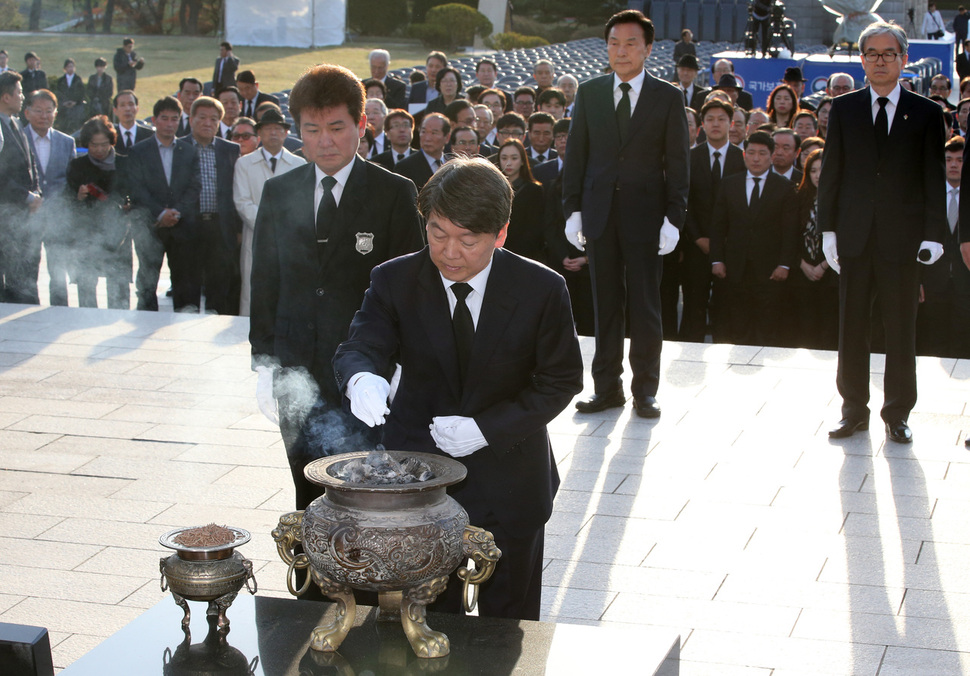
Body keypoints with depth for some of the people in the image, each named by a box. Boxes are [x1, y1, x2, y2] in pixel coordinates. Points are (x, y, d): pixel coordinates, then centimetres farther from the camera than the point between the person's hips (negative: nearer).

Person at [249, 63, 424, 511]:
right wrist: (264, 365, 8)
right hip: (296, 372, 3)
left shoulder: (393, 193, -1)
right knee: (309, 496, 9)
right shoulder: (279, 193, 9)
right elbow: (264, 283, 13)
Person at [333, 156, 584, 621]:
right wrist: (361, 378, -43)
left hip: (508, 483, 0)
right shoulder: (395, 281, -6)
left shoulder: (541, 290, -9)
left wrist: (487, 428, -16)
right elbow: (359, 347, -17)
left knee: (509, 624, 12)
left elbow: (560, 381, -4)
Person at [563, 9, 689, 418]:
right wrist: (572, 209, 1)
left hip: (645, 213, -2)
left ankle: (645, 391, 12)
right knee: (605, 304, 7)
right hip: (600, 212, 2)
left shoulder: (667, 97, 1)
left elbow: (677, 162, -1)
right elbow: (576, 154, 9)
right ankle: (607, 388, 15)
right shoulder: (589, 93, 7)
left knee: (645, 306, 3)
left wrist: (673, 217, -8)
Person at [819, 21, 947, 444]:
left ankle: (897, 413, 15)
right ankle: (854, 409, 17)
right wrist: (828, 228, 1)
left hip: (902, 236, -1)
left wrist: (933, 234, -6)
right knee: (852, 326, 6)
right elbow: (830, 172, 7)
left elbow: (935, 179, 2)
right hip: (854, 235, 1)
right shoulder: (843, 109, 8)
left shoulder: (926, 113, 4)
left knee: (901, 329, 4)